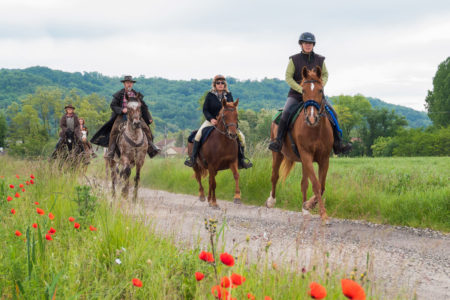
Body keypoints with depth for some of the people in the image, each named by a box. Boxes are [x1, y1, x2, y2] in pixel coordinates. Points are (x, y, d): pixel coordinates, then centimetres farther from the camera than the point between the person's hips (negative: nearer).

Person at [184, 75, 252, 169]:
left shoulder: (229, 95, 6)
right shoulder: (210, 95, -1)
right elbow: (205, 109, -1)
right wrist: (211, 119, -18)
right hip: (212, 121, -2)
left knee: (241, 136, -12)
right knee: (198, 134, -25)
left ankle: (241, 158, 5)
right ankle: (192, 157, -14)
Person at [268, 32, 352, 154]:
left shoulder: (320, 59, 4)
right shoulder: (294, 60, -3)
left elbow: (325, 75, 14)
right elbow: (288, 77, -5)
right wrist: (301, 90, -16)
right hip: (296, 94, -3)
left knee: (332, 113, -12)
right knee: (287, 112, -29)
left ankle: (338, 144, -6)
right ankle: (278, 142, -27)